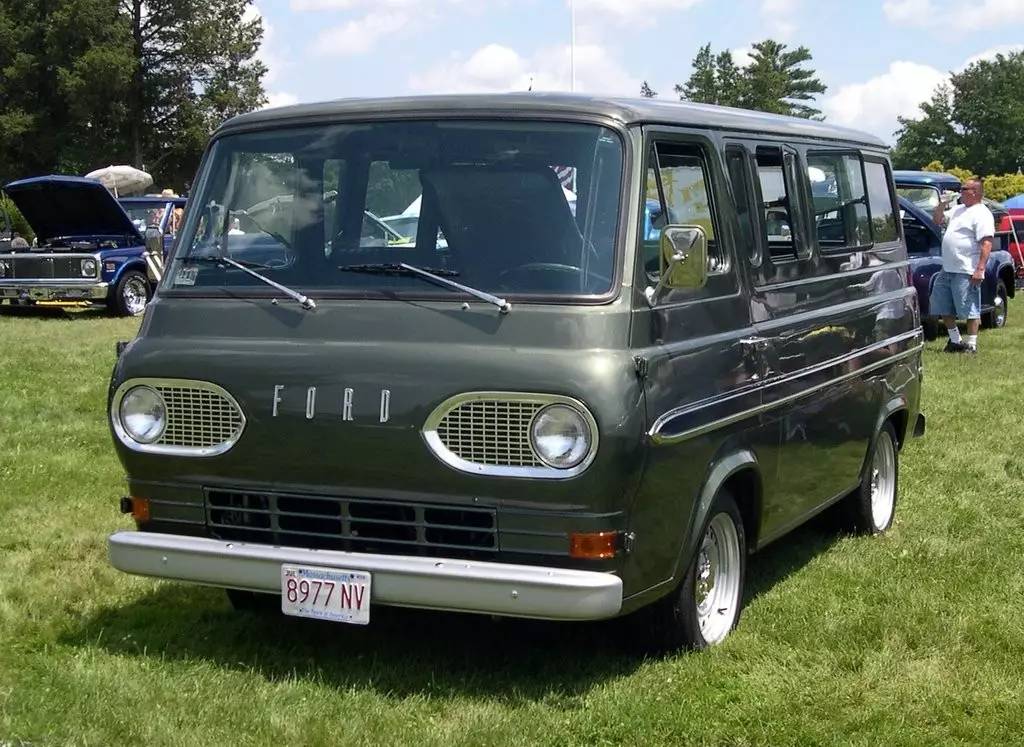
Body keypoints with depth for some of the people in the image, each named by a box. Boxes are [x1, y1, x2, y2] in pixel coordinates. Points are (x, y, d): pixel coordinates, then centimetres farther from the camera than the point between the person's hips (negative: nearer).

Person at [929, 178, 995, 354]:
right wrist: (942, 204, 9)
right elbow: (937, 220, 29)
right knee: (944, 308, 14)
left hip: (966, 272, -10)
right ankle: (955, 340, 24)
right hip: (947, 270, 10)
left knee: (970, 309, -3)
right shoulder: (958, 210, 17)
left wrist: (980, 269, -25)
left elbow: (986, 243, -19)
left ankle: (971, 344, 3)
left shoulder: (981, 214, -11)